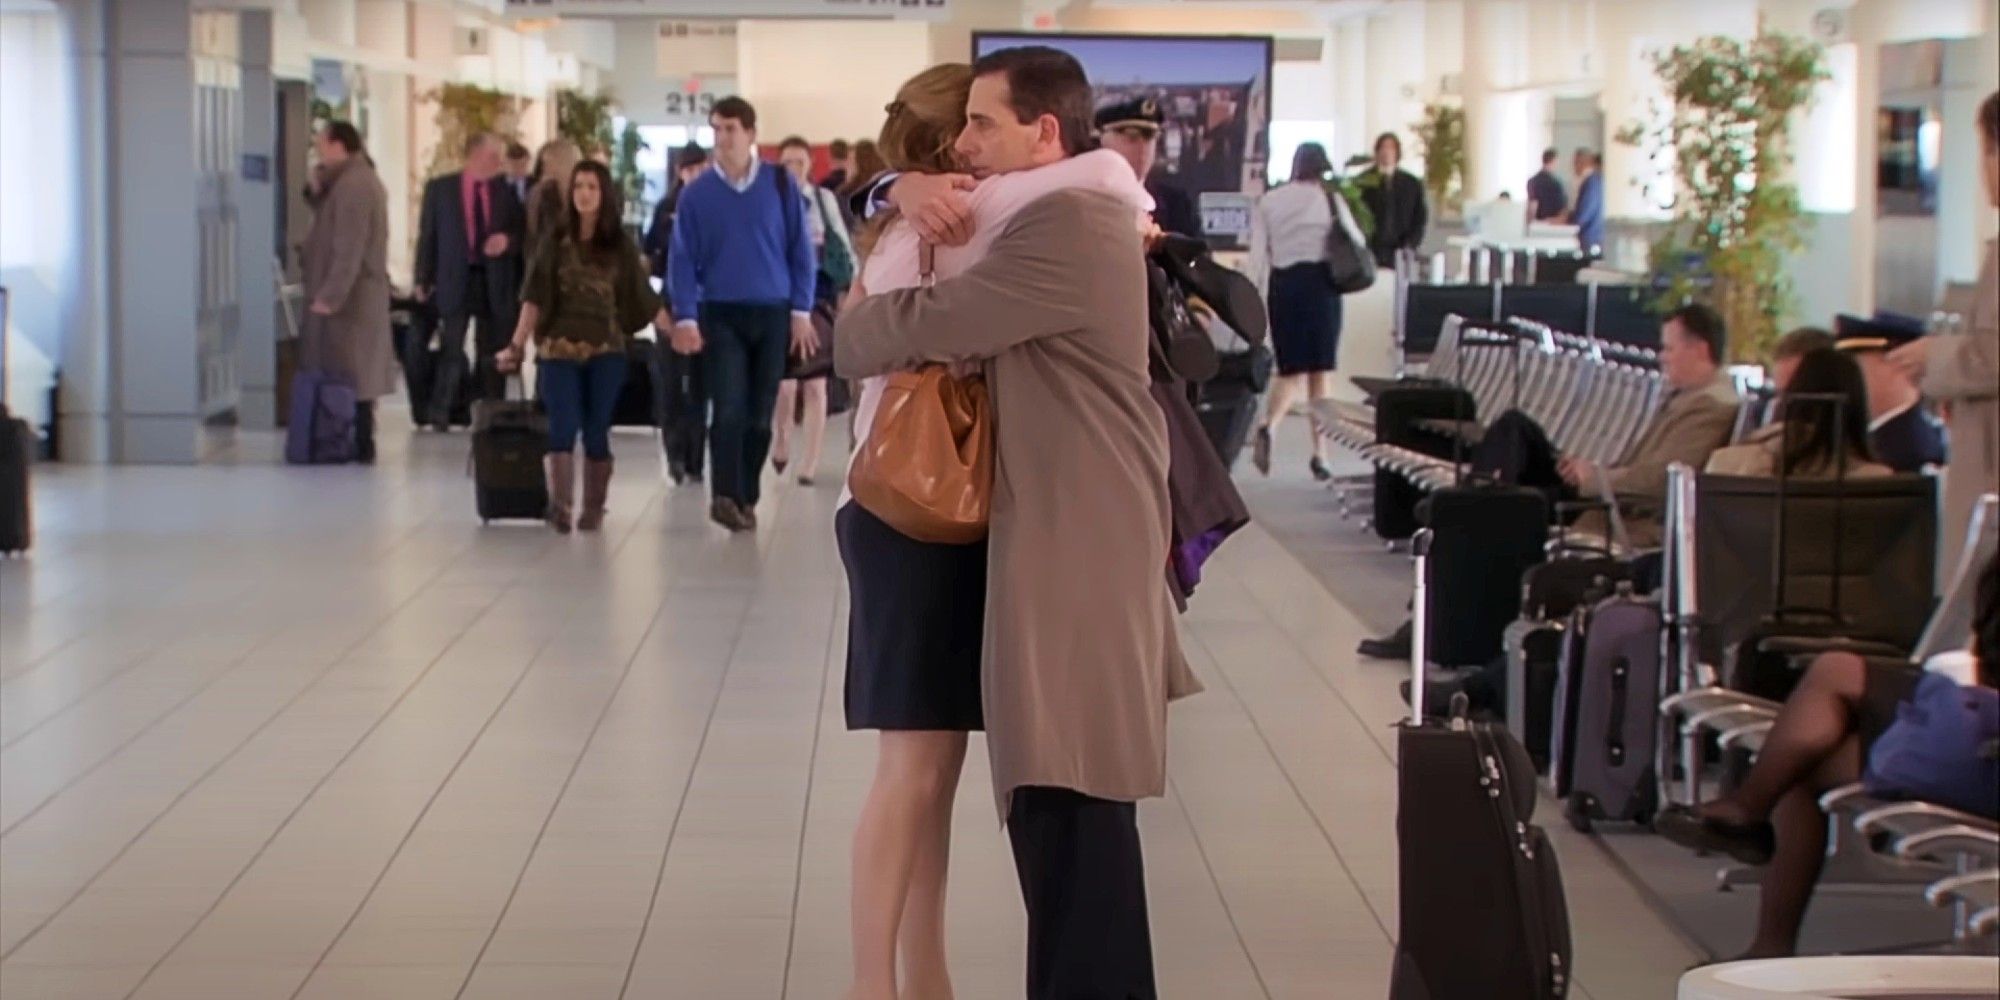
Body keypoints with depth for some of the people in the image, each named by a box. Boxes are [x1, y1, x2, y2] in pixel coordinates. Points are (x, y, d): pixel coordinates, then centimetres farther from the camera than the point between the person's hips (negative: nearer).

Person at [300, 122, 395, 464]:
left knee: (347, 373, -7)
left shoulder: (350, 186, -18)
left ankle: (358, 445, -7)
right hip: (366, 292, 10)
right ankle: (360, 442, 14)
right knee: (359, 371, 11)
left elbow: (347, 249, -24)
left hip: (348, 295, -10)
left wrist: (330, 295, -25)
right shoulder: (365, 179, 15)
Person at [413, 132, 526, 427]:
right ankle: (440, 414, 7)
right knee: (452, 353, -5)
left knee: (492, 355, 6)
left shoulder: (506, 191, 7)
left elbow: (522, 234, 10)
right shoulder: (440, 188, 2)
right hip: (455, 280, -2)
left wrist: (507, 241, -13)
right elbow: (427, 235, 3)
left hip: (494, 282, 2)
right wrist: (424, 279, -1)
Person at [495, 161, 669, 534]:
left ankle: (593, 509, 9)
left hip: (606, 350, 1)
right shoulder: (555, 242, 4)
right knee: (562, 427, -11)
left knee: (596, 431, 2)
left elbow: (644, 299, 7)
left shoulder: (621, 246, 6)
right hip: (559, 348, -1)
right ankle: (560, 506, -16)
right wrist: (518, 343, -8)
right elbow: (534, 297, -1)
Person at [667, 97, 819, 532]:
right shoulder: (697, 193, 1)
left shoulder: (780, 184, 1)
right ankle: (725, 496, -10)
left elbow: (801, 250, 3)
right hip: (720, 314, -1)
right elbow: (683, 259, 0)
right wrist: (685, 318, -9)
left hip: (773, 314, 1)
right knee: (729, 409, -12)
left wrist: (801, 311, -2)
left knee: (759, 414, 7)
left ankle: (747, 500, 17)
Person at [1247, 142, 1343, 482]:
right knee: (1321, 371, 4)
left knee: (1291, 370, 10)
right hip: (1320, 282, -2)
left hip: (1282, 284, 2)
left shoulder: (1268, 202, 7)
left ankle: (1268, 426, -19)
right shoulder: (1329, 198, 1)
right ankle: (1319, 454, 1)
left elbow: (1258, 255, 3)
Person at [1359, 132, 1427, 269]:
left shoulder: (1412, 183, 12)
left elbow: (1420, 218, 11)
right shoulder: (1362, 181, 6)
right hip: (1369, 251, -1)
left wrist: (1411, 244, -3)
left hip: (1400, 251, 1)